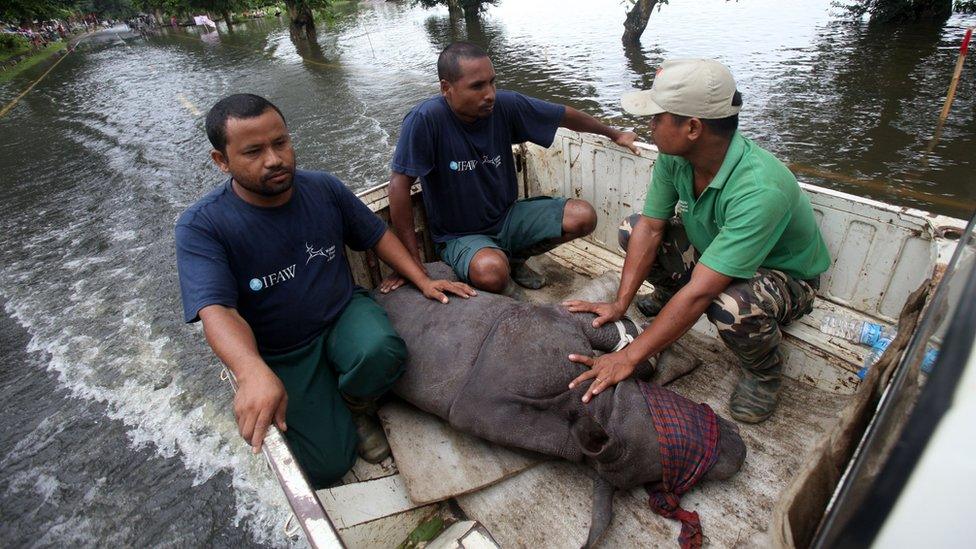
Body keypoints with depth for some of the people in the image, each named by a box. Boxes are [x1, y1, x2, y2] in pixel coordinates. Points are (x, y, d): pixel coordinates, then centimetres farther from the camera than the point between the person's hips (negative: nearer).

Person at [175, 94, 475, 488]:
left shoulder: (323, 188, -5)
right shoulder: (201, 227, -17)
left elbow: (376, 235, 8)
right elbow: (217, 310, -31)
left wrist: (423, 282, -3)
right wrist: (254, 374, -50)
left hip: (344, 314, 2)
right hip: (281, 357, -2)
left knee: (382, 351, -34)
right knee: (326, 467, -11)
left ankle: (353, 405, 1)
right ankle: (326, 409, 23)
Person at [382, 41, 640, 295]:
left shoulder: (505, 104, -9)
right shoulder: (425, 119, -24)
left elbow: (564, 115, 5)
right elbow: (400, 185, -24)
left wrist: (614, 134, 18)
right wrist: (412, 261, -23)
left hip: (508, 216, 6)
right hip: (460, 235, -5)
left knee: (583, 217, -8)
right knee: (492, 271, -38)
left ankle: (514, 259, 13)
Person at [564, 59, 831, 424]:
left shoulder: (760, 190, -40)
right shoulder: (675, 156, -20)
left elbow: (700, 292, -41)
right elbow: (651, 228, -14)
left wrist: (629, 357, -39)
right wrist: (619, 304, -21)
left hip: (785, 276, -6)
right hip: (712, 249, 6)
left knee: (730, 306, -40)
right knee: (631, 229, -9)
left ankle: (765, 371, -4)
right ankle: (669, 295, 20)